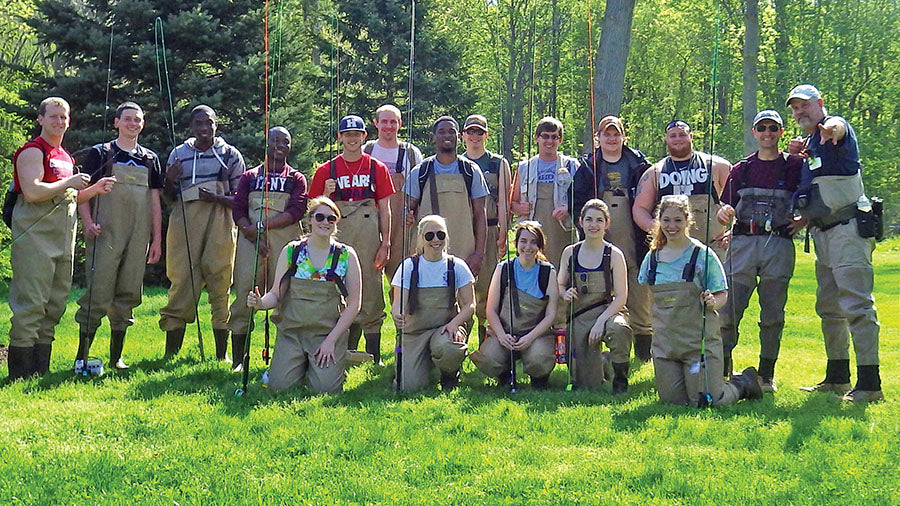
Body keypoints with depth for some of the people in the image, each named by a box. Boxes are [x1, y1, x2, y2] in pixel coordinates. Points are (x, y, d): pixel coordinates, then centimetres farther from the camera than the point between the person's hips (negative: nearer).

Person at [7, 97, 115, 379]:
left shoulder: (65, 157, 21)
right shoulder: (33, 152, -6)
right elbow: (32, 192, -20)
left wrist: (95, 189, 14)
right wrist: (70, 183, -13)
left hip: (63, 240, 9)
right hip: (35, 238, -9)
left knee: (55, 305, 10)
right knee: (30, 304, -10)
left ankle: (41, 367, 15)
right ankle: (21, 372, -9)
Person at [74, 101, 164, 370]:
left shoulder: (150, 159, 16)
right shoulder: (100, 154, 5)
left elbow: (155, 201, 17)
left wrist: (157, 239, 10)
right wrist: (88, 221, -14)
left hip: (138, 237, 4)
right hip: (106, 235, -4)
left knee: (128, 295, 5)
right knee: (99, 293, -11)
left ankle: (116, 356, 12)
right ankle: (82, 354, -6)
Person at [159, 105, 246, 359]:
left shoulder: (230, 155, 9)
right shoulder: (178, 154, 14)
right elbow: (170, 197, 18)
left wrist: (216, 198, -11)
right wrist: (170, 181, -3)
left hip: (220, 221, -1)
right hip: (185, 221, 1)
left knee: (220, 282, -2)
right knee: (181, 281, -5)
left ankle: (221, 354, 3)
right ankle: (171, 352, -2)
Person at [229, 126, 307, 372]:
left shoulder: (296, 179, 16)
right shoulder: (249, 176, 19)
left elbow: (297, 211, -1)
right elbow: (238, 211, 7)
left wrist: (263, 225, -10)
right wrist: (253, 234, -10)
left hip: (285, 240, -1)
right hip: (251, 241, 1)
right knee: (244, 296, -6)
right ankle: (238, 360, -4)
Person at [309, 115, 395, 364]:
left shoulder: (377, 168, 9)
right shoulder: (327, 170, 9)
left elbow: (384, 209, 8)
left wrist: (385, 243, 0)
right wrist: (326, 194, -9)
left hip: (369, 236, -1)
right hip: (338, 237, 1)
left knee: (371, 292, -1)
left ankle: (374, 356, 3)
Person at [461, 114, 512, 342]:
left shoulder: (498, 164, 8)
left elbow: (503, 203, 3)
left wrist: (502, 234, -6)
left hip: (489, 230, -2)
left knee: (486, 286, -3)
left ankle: (488, 342, 3)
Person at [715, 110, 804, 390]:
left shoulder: (795, 165, 8)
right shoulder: (740, 169, 15)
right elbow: (726, 208, 13)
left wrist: (805, 221, -3)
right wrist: (724, 212, -9)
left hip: (779, 245, -1)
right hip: (742, 242, 1)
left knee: (772, 315, 2)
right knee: (728, 311, -5)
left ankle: (766, 375, 12)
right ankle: (722, 370, 9)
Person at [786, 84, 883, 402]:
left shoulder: (837, 129, -6)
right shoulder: (810, 143, 20)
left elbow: (836, 125, -34)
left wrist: (831, 129, -57)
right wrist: (797, 156, 9)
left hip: (848, 229, -10)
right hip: (823, 233, 10)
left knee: (857, 306, -13)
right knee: (829, 309, 15)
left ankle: (870, 384, -14)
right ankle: (837, 378, 25)